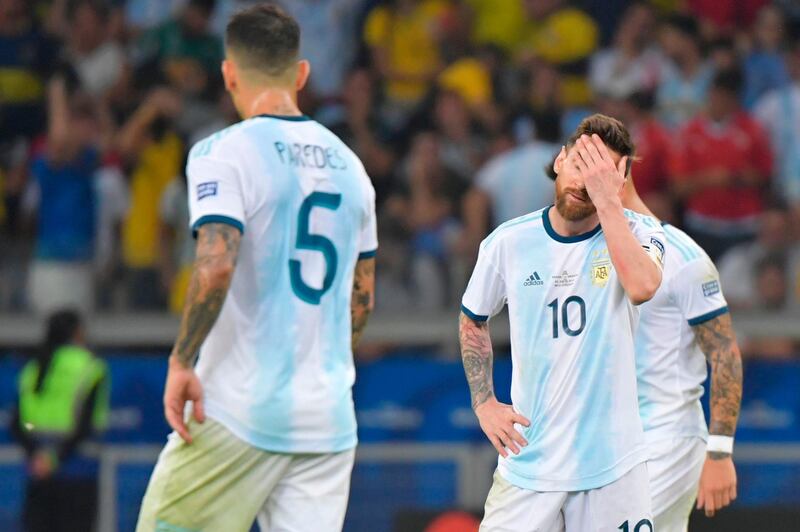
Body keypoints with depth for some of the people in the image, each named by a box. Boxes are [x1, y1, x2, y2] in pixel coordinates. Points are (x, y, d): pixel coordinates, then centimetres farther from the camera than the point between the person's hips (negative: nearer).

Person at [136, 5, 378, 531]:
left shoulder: (224, 153, -8)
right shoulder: (346, 162, 13)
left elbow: (216, 267, -22)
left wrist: (181, 361, -12)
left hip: (238, 410, -6)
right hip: (328, 419, 6)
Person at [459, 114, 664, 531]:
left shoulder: (636, 232, -3)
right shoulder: (508, 243, 2)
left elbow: (643, 286, -27)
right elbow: (472, 322, 19)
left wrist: (606, 200, -24)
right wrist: (484, 403, 7)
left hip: (611, 463, -1)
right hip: (528, 461, 1)